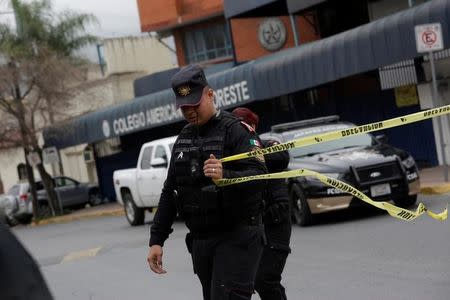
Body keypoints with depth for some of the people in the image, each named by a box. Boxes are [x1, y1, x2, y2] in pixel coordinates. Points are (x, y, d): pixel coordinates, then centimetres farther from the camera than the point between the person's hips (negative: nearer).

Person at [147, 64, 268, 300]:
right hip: (199, 240, 7)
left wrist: (226, 176, -39)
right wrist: (156, 240, 12)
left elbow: (259, 177, -20)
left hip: (237, 237, -7)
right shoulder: (183, 139, 15)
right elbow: (169, 192, 18)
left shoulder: (235, 130, -7)